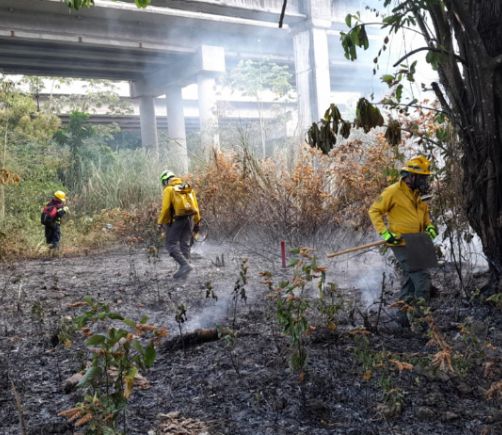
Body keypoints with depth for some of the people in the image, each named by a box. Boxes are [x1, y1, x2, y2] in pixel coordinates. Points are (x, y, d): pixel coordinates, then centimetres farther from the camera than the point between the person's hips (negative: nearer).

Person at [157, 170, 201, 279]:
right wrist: (196, 222, 17)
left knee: (171, 244, 0)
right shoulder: (188, 188, 13)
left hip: (177, 220, -6)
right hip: (189, 219, 6)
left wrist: (160, 222, -1)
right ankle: (183, 269, 10)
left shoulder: (168, 190, -4)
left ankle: (185, 265, -15)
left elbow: (165, 208, -12)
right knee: (185, 244, 11)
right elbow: (195, 207, 12)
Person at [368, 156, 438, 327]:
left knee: (410, 280, 13)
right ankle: (420, 311, -10)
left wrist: (430, 226, 6)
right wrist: (384, 232, -18)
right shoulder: (393, 191, -13)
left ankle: (404, 316, 23)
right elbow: (374, 211, -10)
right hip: (401, 244, -8)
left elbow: (425, 212, 25)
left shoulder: (418, 194, 10)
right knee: (422, 277, -15)